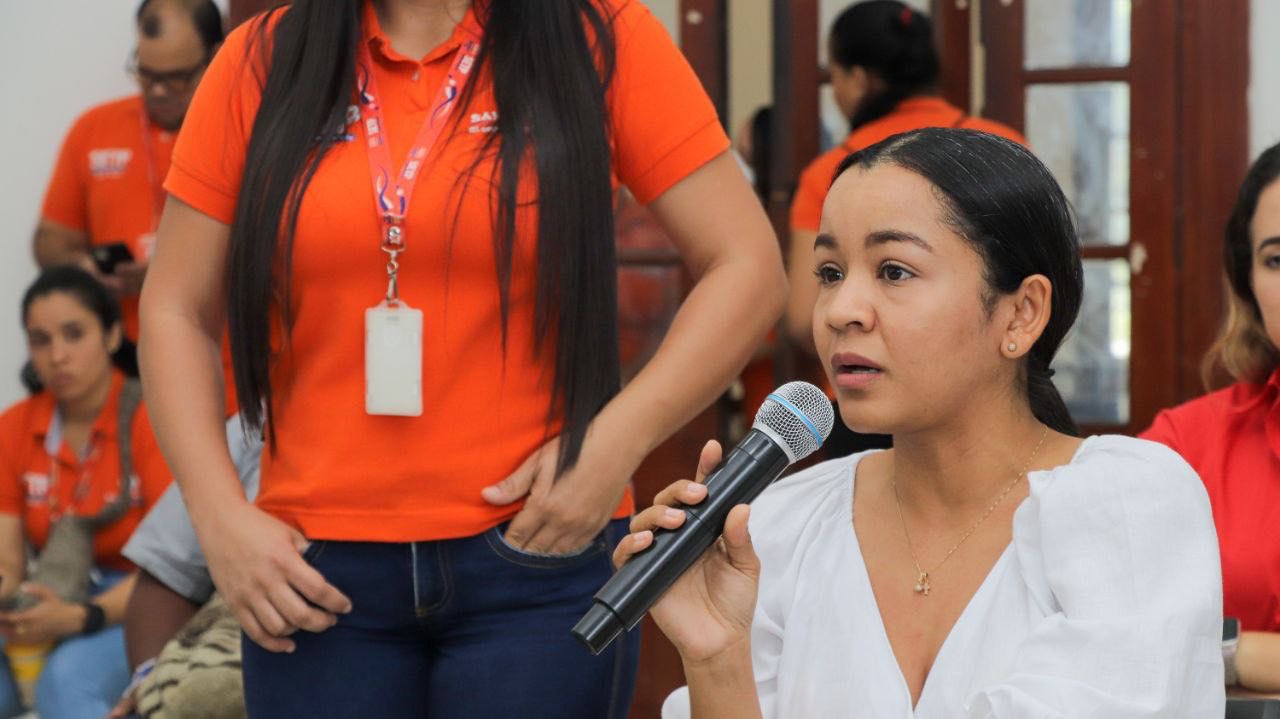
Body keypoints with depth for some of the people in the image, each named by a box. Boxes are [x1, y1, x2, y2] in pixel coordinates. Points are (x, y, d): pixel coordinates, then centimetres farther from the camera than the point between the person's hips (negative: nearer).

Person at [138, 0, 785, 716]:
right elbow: (177, 312, 8)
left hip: (540, 557, -2)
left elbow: (747, 268, -2)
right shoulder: (263, 62, 5)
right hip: (316, 570, 2)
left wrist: (615, 446, -12)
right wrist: (222, 520, -3)